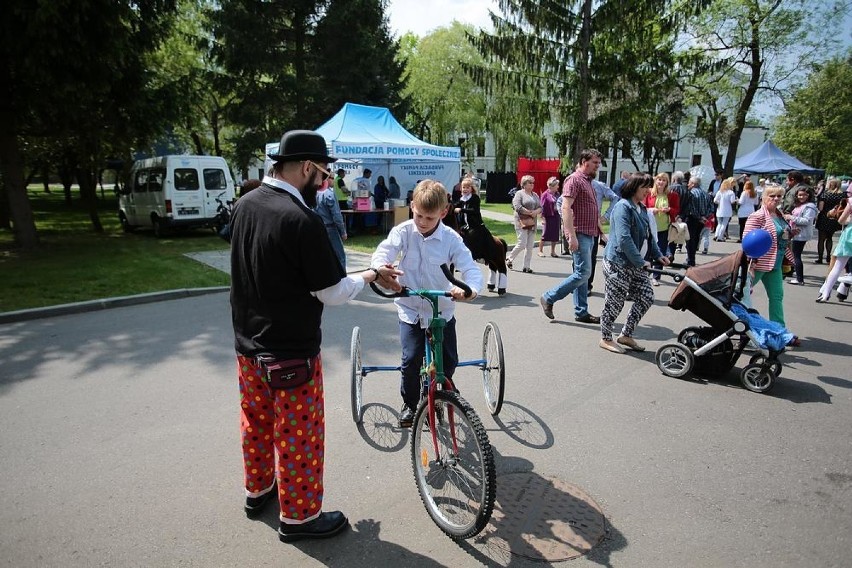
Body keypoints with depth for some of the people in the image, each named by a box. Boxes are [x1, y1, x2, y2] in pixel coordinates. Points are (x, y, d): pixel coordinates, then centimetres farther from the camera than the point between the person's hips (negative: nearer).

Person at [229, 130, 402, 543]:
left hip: (247, 343, 8)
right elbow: (333, 293, -19)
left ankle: (258, 490, 44)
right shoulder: (302, 220, -25)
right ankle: (298, 517, 25)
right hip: (291, 353, -8)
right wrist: (370, 275, -3)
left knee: (256, 423, 23)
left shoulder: (243, 205, 1)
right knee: (298, 436, 9)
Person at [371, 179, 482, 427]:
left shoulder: (451, 239, -11)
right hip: (410, 308, -1)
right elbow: (382, 252, -21)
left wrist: (470, 290, -41)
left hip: (442, 310, 1)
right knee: (412, 360, -12)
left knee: (449, 362, 2)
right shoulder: (403, 232, -9)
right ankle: (410, 404, 16)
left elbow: (471, 269, -18)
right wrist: (381, 267, -47)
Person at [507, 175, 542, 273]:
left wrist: (536, 212, -9)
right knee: (522, 244, -11)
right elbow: (517, 207, -15)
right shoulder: (519, 193, -2)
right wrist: (530, 212, -12)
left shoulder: (535, 195, 17)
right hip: (522, 222, -6)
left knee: (530, 246, 2)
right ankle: (509, 259, 11)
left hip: (532, 223, 6)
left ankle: (526, 266, 8)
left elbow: (540, 208, 13)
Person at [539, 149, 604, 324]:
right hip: (579, 235, -10)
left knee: (582, 273, 10)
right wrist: (571, 235, -26)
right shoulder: (574, 179, -10)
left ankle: (581, 312, 16)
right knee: (583, 273, -11)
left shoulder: (588, 181, 20)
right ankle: (549, 298, -1)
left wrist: (601, 232, 22)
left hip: (589, 235, 10)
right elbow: (566, 207, -20)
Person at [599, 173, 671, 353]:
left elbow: (648, 235, 21)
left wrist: (658, 255, 10)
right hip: (619, 263, -9)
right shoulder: (623, 207, -15)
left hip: (636, 264, 9)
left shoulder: (641, 208, 15)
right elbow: (624, 238, -23)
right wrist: (640, 261, -23)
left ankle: (626, 335, 20)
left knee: (646, 298, 7)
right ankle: (606, 339, 18)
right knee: (614, 302, 0)